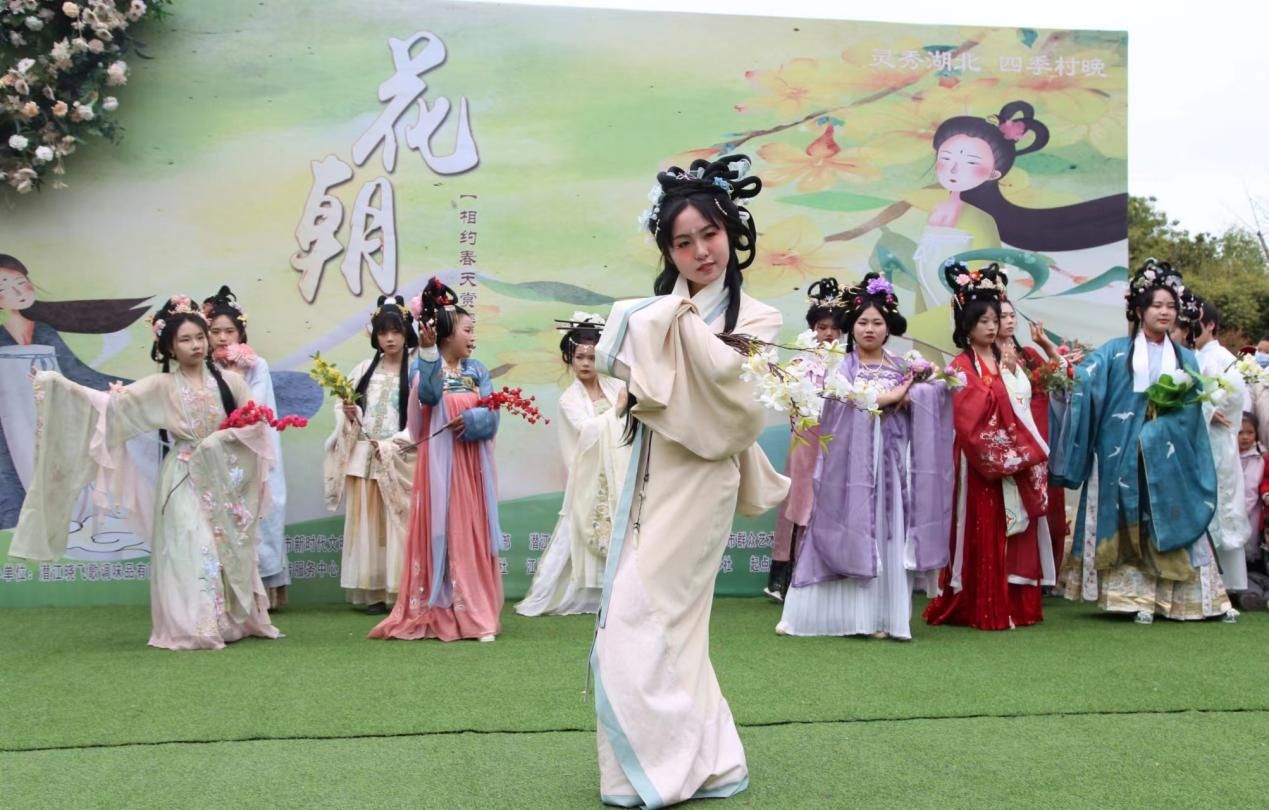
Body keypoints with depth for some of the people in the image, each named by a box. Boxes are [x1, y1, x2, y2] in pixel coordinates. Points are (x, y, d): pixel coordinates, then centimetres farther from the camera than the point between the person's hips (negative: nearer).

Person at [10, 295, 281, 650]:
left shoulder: (227, 380, 2)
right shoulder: (161, 387, -2)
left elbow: (257, 422, 5)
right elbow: (111, 403, -12)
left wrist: (227, 437, -12)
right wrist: (57, 384, -21)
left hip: (224, 481, 2)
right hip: (184, 483, -2)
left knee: (230, 553, 7)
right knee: (191, 552, -7)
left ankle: (237, 620, 19)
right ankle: (196, 629, -3)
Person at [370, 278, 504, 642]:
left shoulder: (478, 370, 10)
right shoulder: (427, 367, 0)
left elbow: (491, 417, 0)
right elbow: (429, 395, -23)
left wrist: (469, 420, -19)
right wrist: (428, 350, -31)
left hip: (473, 466, 3)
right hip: (439, 464, -3)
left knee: (473, 536, 3)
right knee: (439, 534, -3)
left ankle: (476, 614, 5)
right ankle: (436, 613, 3)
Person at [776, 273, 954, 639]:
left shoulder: (902, 367, 13)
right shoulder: (844, 367, 4)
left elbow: (937, 389, 2)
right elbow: (843, 401, -15)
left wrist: (908, 396, -17)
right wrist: (890, 396, -10)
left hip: (891, 461, 3)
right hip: (853, 461, -3)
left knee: (888, 537, 1)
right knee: (850, 534, -3)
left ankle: (878, 617, 6)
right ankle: (815, 613, 3)